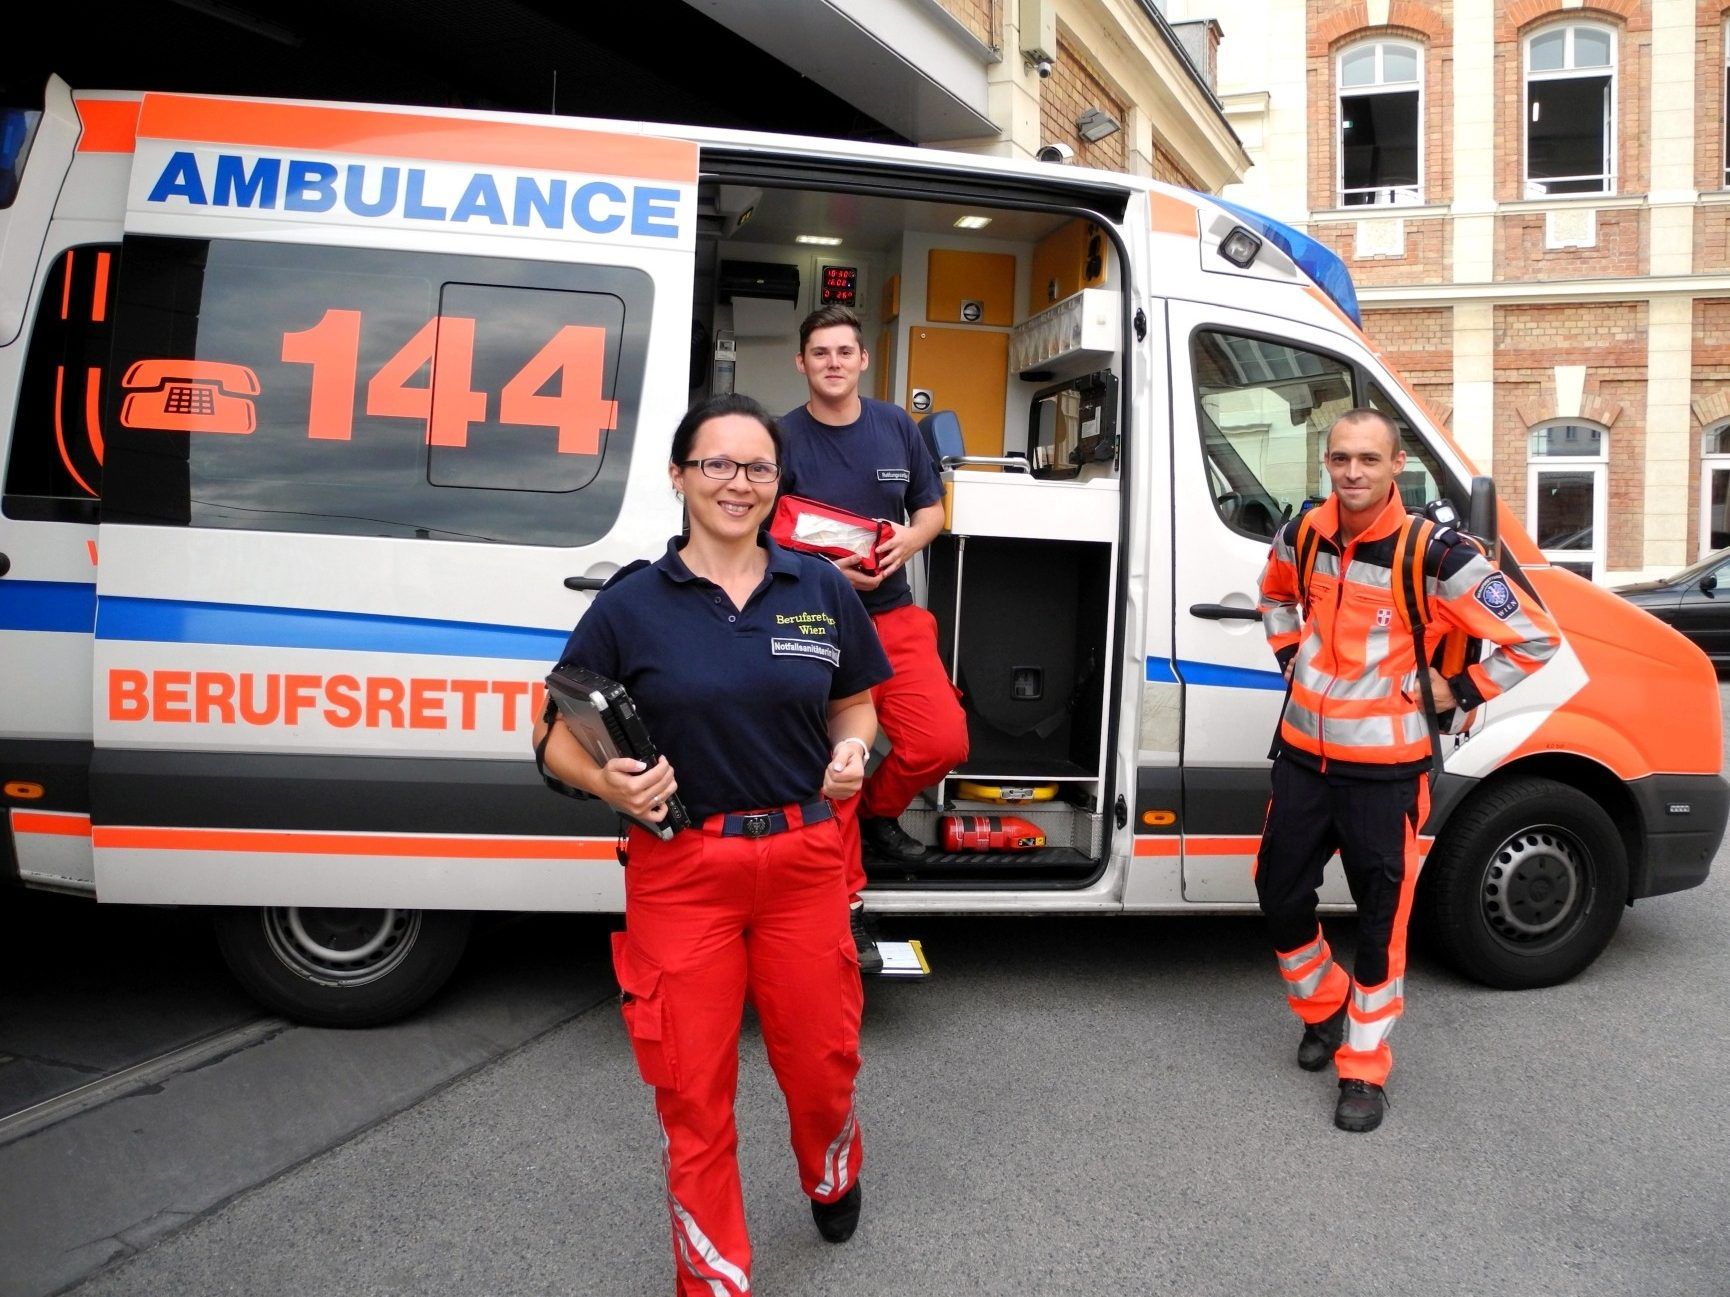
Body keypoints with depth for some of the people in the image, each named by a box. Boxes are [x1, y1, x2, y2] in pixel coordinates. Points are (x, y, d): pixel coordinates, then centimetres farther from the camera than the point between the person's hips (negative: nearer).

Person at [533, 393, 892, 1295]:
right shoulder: (632, 602, -4)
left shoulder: (820, 590, 3)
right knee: (694, 1093, 8)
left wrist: (851, 754, -7)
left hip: (803, 863, 2)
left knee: (820, 1066, 15)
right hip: (681, 873, -2)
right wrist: (607, 781, -20)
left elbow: (854, 707, 15)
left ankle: (833, 1179, 51)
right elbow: (556, 738, 0)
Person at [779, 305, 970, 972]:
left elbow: (932, 509, 15)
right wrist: (825, 569, -20)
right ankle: (847, 906, 9)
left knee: (942, 741, -11)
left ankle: (879, 814, 21)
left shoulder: (896, 426, 8)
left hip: (894, 616, 4)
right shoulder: (782, 438, -4)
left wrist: (908, 541, -8)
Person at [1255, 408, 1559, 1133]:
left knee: (1381, 917, 5)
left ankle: (1363, 1070, 21)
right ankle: (1323, 1007, 39)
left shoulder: (1435, 556, -17)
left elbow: (1533, 639, -12)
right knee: (1280, 895, 12)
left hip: (1385, 768, -4)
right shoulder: (1301, 538, -1)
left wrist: (1457, 692, -8)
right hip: (1303, 754, 5)